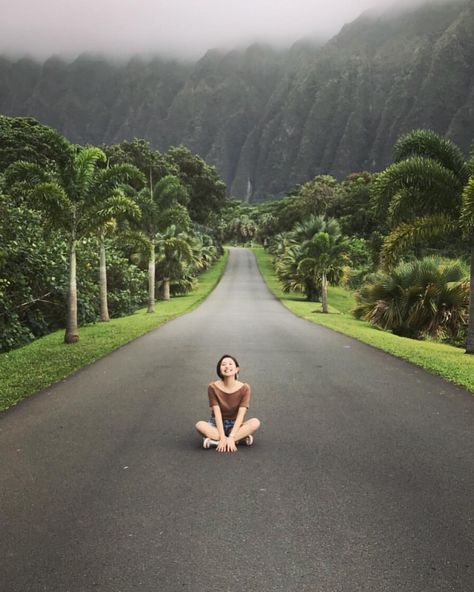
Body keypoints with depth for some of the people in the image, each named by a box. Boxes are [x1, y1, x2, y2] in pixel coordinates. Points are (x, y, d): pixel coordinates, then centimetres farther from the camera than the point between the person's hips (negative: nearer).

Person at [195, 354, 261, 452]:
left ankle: (215, 441, -28)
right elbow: (217, 414, -17)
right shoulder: (213, 387, -12)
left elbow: (240, 415, -17)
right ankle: (241, 437, -28)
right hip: (217, 425, -1)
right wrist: (222, 437, -27)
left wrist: (231, 437, -28)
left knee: (255, 422, -29)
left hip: (235, 425, 1)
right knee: (200, 425, -32)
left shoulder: (244, 388, -11)